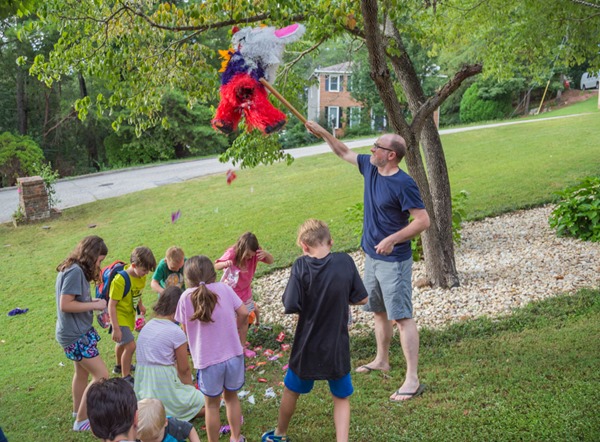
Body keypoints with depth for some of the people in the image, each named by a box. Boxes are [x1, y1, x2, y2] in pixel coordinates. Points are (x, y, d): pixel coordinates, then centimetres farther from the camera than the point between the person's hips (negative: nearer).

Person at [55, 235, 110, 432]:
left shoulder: (72, 269, 8)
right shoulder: (75, 272, -23)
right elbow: (65, 305, -25)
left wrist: (92, 301, 3)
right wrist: (94, 305, -18)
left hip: (77, 331, 10)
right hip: (76, 335, -10)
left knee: (82, 372, 24)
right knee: (101, 376, -6)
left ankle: (78, 411, 41)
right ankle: (81, 421, 5)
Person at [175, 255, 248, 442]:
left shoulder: (186, 297, -10)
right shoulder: (224, 288, -6)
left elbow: (185, 328, -2)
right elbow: (243, 313, -4)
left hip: (208, 360, -2)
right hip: (233, 354, 2)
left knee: (212, 404, 17)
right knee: (231, 396, 24)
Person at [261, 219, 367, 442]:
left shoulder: (302, 266, -18)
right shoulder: (345, 262, -12)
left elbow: (290, 306, -20)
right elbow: (361, 299, -4)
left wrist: (310, 304, 0)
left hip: (307, 347, 0)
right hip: (338, 347, 1)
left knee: (291, 391, 25)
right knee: (341, 398, 21)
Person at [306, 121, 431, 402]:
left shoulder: (404, 184, -21)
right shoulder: (369, 167, 3)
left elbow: (423, 220, -22)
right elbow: (344, 152, 19)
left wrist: (393, 239, -28)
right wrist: (322, 133, 14)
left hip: (394, 260, -9)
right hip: (372, 256, 9)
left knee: (401, 317, -7)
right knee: (378, 311, 21)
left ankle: (412, 380, -2)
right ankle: (382, 360, 39)